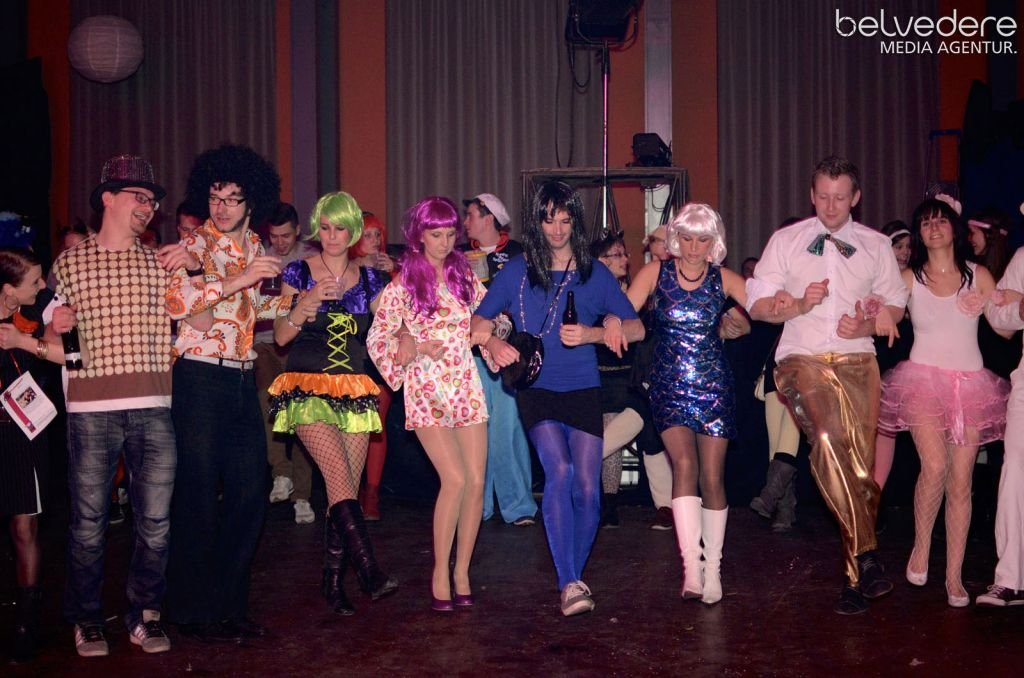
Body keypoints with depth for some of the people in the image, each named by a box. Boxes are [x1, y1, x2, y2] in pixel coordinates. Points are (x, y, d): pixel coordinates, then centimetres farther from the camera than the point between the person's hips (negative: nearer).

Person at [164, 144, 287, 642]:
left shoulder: (255, 251, 14)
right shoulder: (191, 248, -4)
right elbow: (177, 303, -21)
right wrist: (241, 279, -25)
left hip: (243, 380, 6)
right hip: (200, 377, -6)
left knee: (251, 492, 7)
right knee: (199, 494, -1)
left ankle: (229, 603, 19)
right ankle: (195, 610, 10)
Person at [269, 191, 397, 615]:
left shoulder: (369, 278, 11)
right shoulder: (298, 272, 4)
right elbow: (281, 336, 0)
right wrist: (304, 306, -18)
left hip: (355, 391, 3)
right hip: (308, 388, -3)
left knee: (345, 489, 0)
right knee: (341, 479, -19)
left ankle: (333, 581, 11)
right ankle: (369, 571, -22)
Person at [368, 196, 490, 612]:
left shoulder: (465, 275, 10)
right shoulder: (402, 284, 0)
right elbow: (377, 340, 2)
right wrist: (417, 347, -12)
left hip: (467, 386, 4)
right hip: (427, 389, -4)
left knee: (477, 481, -1)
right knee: (455, 478, -16)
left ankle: (462, 571, 14)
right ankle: (440, 573, -2)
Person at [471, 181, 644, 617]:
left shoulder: (594, 273, 8)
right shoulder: (517, 271, 6)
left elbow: (637, 328, 6)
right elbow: (479, 321, 6)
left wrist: (593, 333, -11)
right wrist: (493, 342, -16)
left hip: (583, 389, 2)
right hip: (536, 388, -2)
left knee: (587, 489, -4)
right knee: (559, 471, -23)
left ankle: (573, 576, 19)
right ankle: (570, 583, -20)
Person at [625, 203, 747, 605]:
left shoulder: (723, 279, 2)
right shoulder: (656, 273, 0)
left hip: (713, 386, 1)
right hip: (669, 386, -1)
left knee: (712, 478, 2)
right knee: (684, 464, -20)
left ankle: (712, 568, 17)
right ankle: (691, 567, -24)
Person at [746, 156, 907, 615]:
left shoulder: (876, 245, 15)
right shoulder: (786, 240, 10)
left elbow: (896, 305, 17)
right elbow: (757, 304, 7)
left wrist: (866, 325, -3)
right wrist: (799, 306, -12)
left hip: (857, 360, 2)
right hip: (803, 358, -2)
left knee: (862, 465, -4)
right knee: (829, 440, -30)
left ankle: (855, 578, 10)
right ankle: (866, 557, -31)